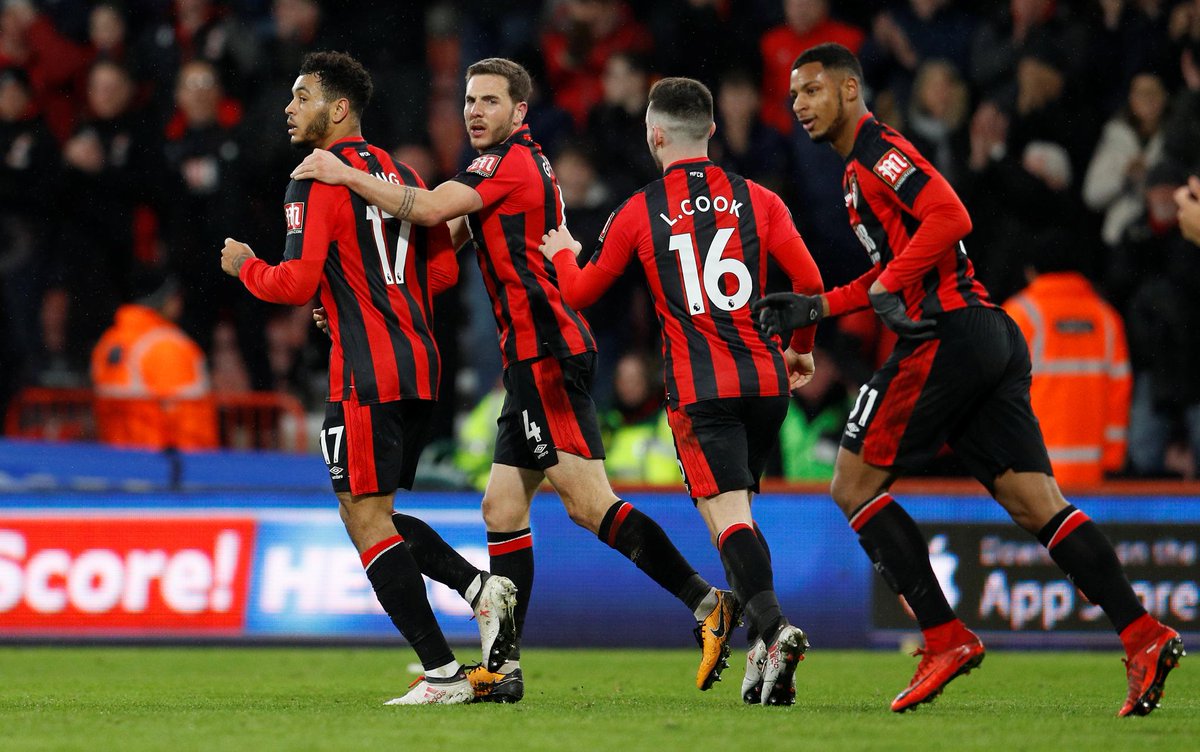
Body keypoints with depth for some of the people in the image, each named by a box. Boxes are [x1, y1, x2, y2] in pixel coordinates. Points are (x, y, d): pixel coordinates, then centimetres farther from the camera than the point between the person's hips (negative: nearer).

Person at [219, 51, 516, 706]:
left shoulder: (316, 181, -9)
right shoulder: (399, 174, 16)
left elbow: (296, 283, -16)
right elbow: (443, 268, 19)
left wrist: (244, 267, 3)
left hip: (366, 373, -9)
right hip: (417, 363, 9)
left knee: (365, 518, -5)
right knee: (370, 512, 18)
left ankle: (441, 673, -10)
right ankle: (480, 588, 1)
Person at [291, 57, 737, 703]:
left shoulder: (511, 162, -8)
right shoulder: (524, 164, 21)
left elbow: (431, 211, -20)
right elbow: (448, 234, 26)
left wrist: (345, 175, -14)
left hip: (546, 353, -10)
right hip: (535, 360, 10)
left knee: (588, 504, -15)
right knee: (502, 509, 8)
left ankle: (707, 602, -16)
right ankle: (505, 669, 8)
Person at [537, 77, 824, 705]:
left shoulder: (638, 213, 4)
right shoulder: (757, 200, 8)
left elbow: (581, 293, 15)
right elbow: (808, 281, 1)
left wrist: (561, 254, 37)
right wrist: (801, 348, 19)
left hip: (699, 388, -4)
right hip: (766, 381, 4)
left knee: (727, 514, -11)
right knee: (736, 507, 18)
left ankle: (774, 626, -34)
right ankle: (763, 651, 14)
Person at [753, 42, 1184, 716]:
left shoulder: (877, 150, -5)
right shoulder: (863, 166, 25)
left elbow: (950, 218, -19)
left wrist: (886, 287, -17)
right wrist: (817, 307, 23)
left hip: (945, 337, -10)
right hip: (993, 337, 10)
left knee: (853, 485, -1)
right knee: (1038, 505, 1)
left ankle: (946, 638, -6)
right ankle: (1143, 635, -11)